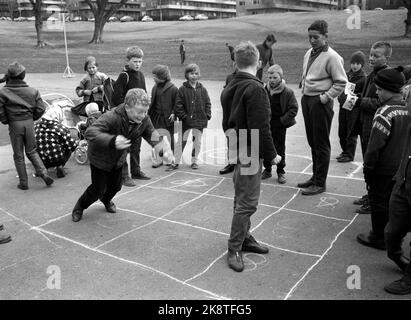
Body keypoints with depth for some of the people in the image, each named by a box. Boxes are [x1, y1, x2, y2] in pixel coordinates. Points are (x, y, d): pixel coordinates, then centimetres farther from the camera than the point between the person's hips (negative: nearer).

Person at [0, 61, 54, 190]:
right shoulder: (32, 91, 0)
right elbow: (41, 108, -2)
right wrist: (32, 118, 11)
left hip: (14, 125, -2)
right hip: (29, 123, 2)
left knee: (18, 155, 9)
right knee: (31, 151, 17)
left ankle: (23, 183, 14)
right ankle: (43, 173, -1)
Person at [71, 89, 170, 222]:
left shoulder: (144, 120, -21)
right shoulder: (112, 117, -40)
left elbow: (151, 134, -4)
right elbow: (90, 132, -49)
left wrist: (161, 147, -28)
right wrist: (112, 141, -66)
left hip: (118, 158, 5)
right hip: (100, 157, -5)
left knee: (115, 186, 19)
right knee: (98, 190, 4)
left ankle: (106, 200, 56)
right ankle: (80, 206, 36)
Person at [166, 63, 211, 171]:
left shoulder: (202, 89, 4)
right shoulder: (182, 89, -4)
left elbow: (207, 103, 8)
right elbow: (178, 105, -5)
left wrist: (207, 116, -2)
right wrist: (183, 116, -12)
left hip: (200, 121, 2)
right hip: (186, 121, -2)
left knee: (197, 142, 11)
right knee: (181, 141, 4)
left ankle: (194, 161, 26)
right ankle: (176, 162, 12)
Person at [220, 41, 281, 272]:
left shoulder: (230, 87, 11)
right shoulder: (256, 89, -18)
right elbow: (261, 128, -22)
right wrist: (271, 155, -14)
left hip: (235, 150, 10)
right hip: (250, 154, -10)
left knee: (243, 199, 19)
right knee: (247, 202, -1)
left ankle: (245, 238, 33)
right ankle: (235, 249, 8)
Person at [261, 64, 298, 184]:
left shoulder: (288, 92, -9)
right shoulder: (264, 90, -1)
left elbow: (293, 109, -6)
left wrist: (283, 121, -12)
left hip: (280, 125, -3)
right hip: (266, 124, 3)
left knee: (280, 149, 4)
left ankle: (281, 172, 17)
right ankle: (267, 170, 24)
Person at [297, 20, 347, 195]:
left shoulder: (332, 57, -13)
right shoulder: (309, 53, 11)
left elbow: (341, 82, -12)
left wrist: (325, 97, -16)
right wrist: (304, 88, 13)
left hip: (320, 102, -8)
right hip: (306, 99, 8)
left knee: (321, 144, 0)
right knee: (312, 141, 15)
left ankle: (320, 183, 9)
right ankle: (315, 176, 28)